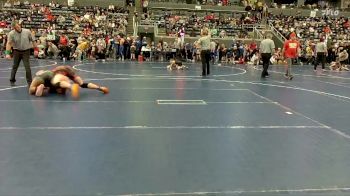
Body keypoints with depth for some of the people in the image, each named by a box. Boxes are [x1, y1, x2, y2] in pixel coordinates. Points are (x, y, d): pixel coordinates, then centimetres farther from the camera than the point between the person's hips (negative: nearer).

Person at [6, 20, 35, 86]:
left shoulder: (27, 31, -9)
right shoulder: (11, 33, -10)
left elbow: (33, 40, 0)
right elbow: (9, 43, -16)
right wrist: (7, 53, -26)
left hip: (26, 51, -1)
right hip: (16, 51, 1)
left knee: (27, 67, -9)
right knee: (15, 66, 13)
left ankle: (29, 82, 1)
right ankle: (12, 80, 30)